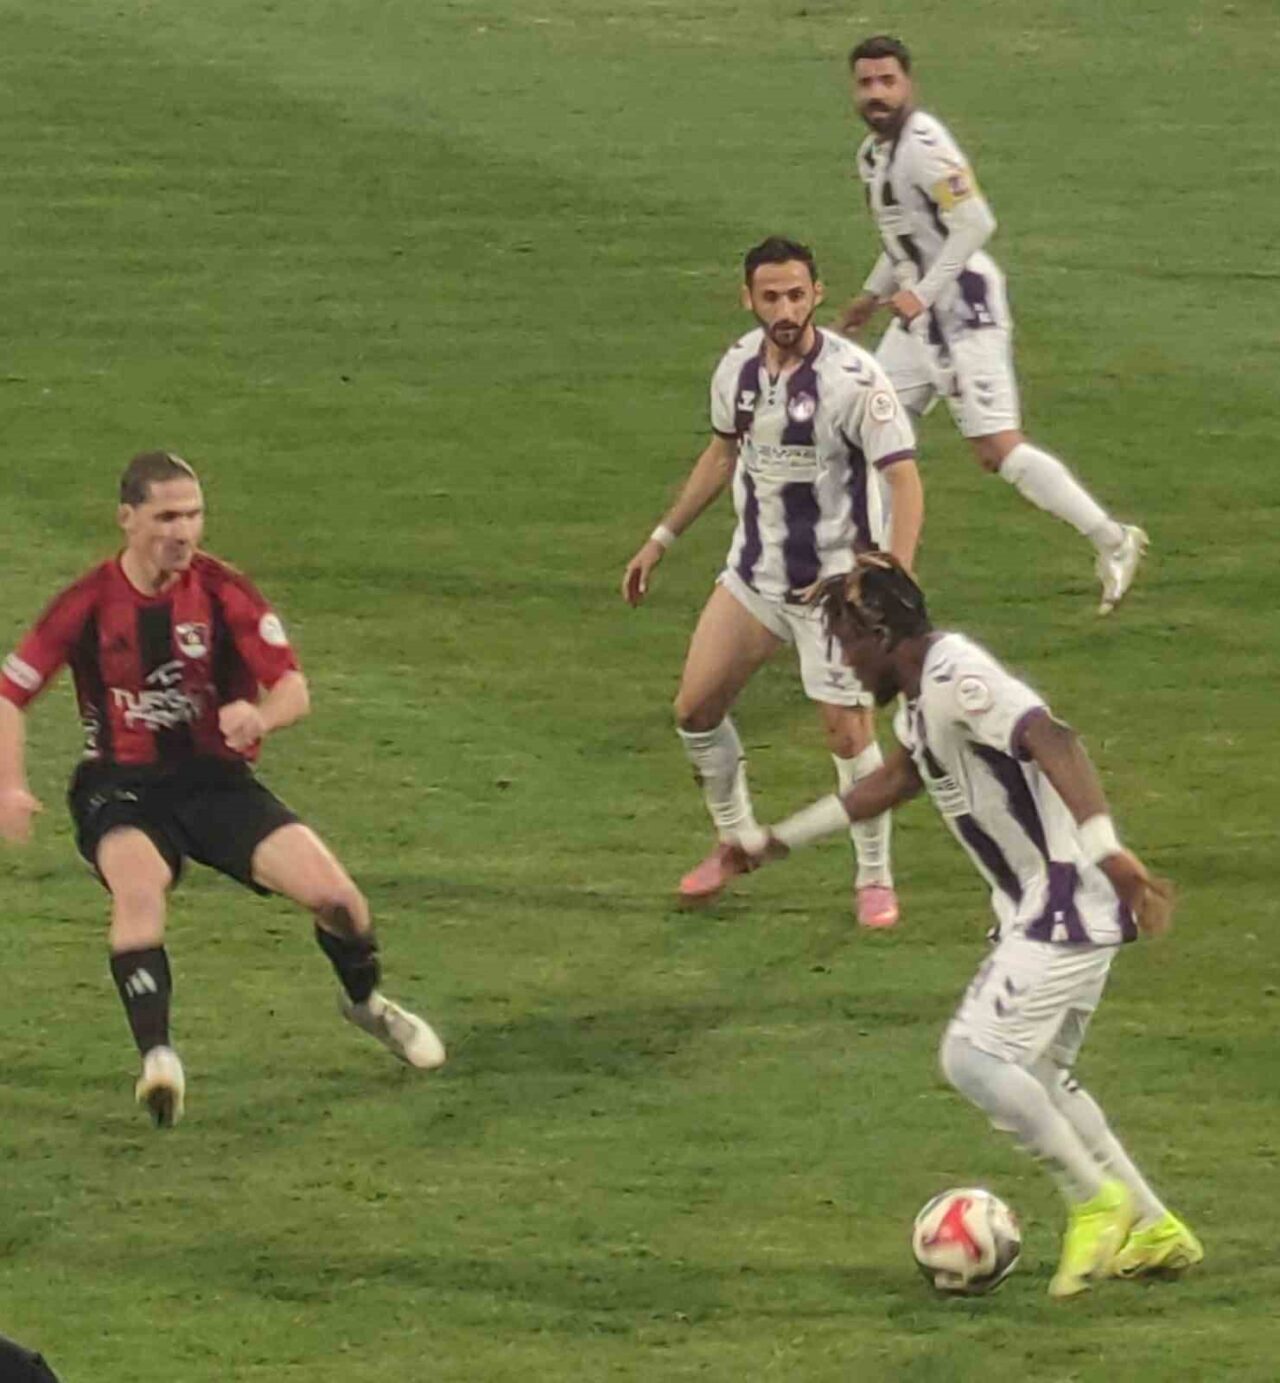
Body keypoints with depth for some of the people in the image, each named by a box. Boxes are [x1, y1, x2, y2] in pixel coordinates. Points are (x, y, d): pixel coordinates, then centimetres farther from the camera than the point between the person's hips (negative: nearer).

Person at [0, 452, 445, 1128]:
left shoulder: (224, 592, -7)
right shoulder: (90, 603, -7)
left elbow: (294, 690, -10)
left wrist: (260, 715, -35)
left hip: (215, 778, 1)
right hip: (119, 786, -1)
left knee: (328, 887, -14)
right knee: (138, 881, -36)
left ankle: (366, 1001, 21)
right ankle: (157, 1059, -38)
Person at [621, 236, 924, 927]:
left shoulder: (853, 377, -21)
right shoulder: (739, 366, -1)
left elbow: (904, 478, -21)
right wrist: (662, 538, 19)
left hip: (835, 580, -6)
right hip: (754, 574, 6)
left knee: (848, 731, -7)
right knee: (695, 708, 5)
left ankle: (875, 879, 13)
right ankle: (736, 841, 28)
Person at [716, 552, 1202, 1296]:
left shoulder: (957, 679, -18)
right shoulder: (924, 694, 14)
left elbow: (1053, 744, -33)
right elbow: (896, 780, 32)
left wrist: (1107, 852, -45)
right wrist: (780, 840, 37)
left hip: (1067, 907, -10)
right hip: (1041, 909, 10)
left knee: (975, 1056, -14)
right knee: (1037, 1076, 15)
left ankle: (1096, 1202, -3)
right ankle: (1156, 1229, 19)